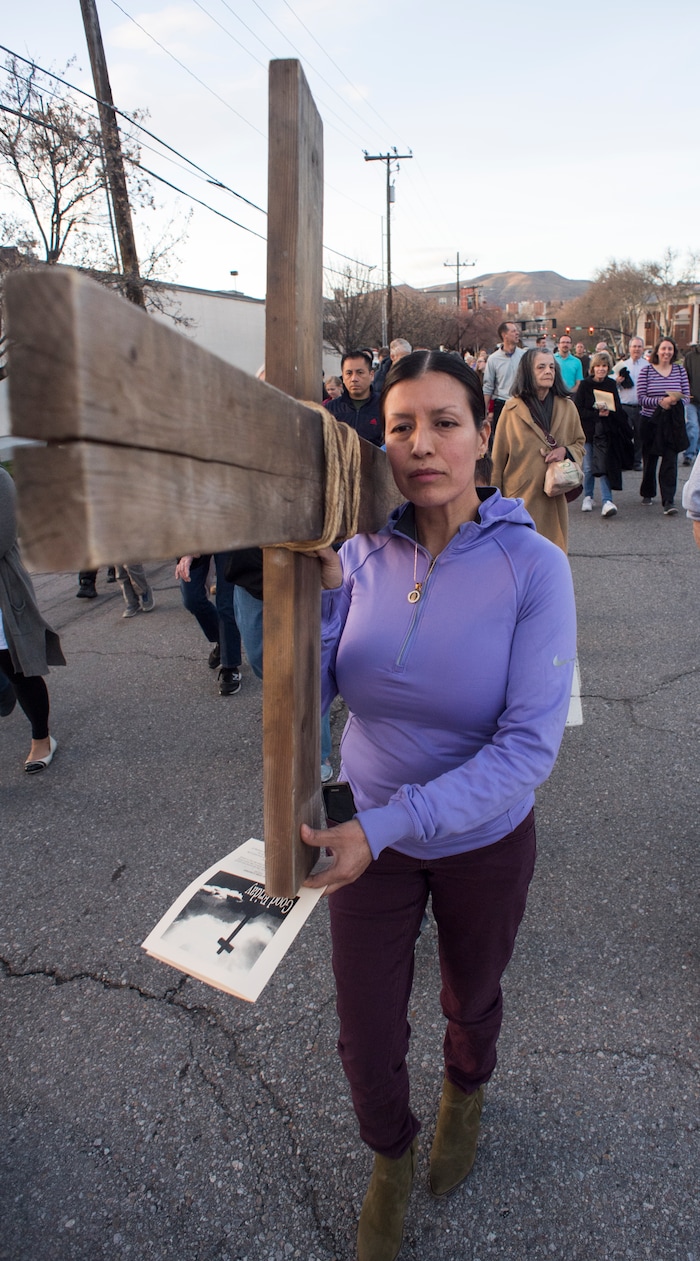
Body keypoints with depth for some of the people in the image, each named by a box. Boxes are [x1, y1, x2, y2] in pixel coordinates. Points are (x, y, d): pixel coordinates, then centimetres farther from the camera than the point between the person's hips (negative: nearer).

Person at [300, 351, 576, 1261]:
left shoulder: (533, 566, -22)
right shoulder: (365, 555, -13)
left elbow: (529, 746, -25)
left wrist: (385, 826, -31)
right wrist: (320, 594, -30)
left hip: (483, 840, -1)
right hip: (369, 830, 2)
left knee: (471, 999, 27)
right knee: (366, 1032, 15)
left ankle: (466, 1095, 64)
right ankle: (392, 1158, 51)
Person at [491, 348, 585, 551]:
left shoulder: (567, 407, 6)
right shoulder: (512, 409, -3)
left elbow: (580, 443, 17)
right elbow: (499, 457, 2)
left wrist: (565, 451, -7)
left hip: (554, 497, 3)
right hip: (521, 496, -3)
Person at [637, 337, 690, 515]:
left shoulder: (680, 370, 5)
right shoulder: (646, 370, -1)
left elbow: (687, 396, 5)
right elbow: (641, 398, -7)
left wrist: (676, 400, -17)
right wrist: (660, 401, -22)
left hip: (673, 423, 1)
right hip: (651, 422, 0)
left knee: (670, 461, -8)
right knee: (650, 460, 11)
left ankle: (668, 501, -10)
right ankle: (647, 493, 32)